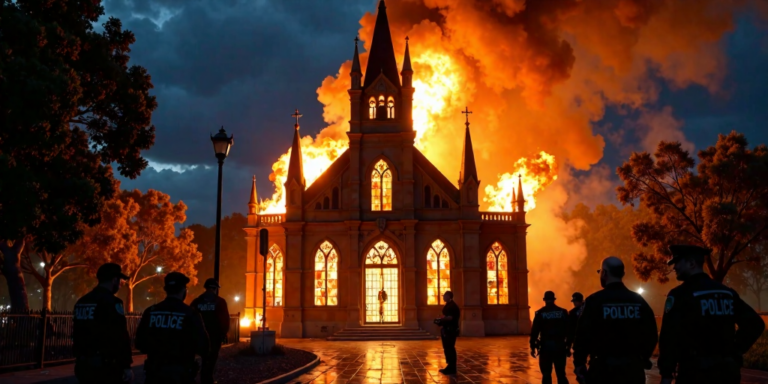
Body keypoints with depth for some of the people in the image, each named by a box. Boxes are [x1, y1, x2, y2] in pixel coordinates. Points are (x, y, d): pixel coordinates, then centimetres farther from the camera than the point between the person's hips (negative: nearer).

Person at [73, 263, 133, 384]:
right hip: (105, 365, -8)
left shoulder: (82, 302, 12)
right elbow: (120, 337, -18)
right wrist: (126, 366, -15)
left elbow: (76, 334, 17)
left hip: (83, 364, 8)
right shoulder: (112, 302, -14)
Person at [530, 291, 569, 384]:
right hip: (560, 345, 2)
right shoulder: (563, 312, 5)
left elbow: (534, 331, -4)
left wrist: (533, 347, -1)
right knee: (561, 374, 9)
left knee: (546, 374, 6)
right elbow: (568, 330, 5)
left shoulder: (540, 313, -1)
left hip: (546, 346, -2)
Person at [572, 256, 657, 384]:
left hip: (604, 368, -4)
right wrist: (643, 358, 20)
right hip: (633, 368, 4)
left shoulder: (595, 300, -10)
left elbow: (583, 335, -13)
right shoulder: (639, 301, 5)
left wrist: (579, 363, -2)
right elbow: (651, 334, 6)